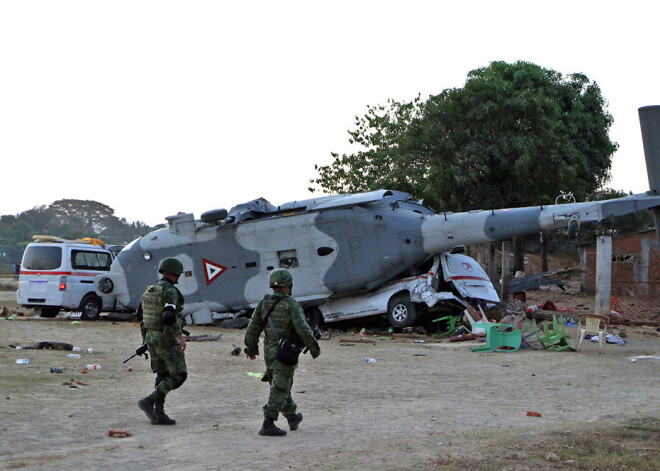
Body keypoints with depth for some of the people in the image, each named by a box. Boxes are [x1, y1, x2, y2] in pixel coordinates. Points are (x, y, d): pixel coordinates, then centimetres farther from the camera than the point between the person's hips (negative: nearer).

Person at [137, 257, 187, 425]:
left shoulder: (150, 290, 11)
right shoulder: (170, 291, -16)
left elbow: (142, 315, 15)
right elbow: (169, 316, -29)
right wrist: (180, 336, -23)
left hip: (150, 336, 9)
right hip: (167, 340, -9)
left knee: (163, 375, 15)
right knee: (178, 375, -1)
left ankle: (159, 414, 12)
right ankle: (149, 401, -11)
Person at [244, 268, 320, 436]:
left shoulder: (263, 303, 4)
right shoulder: (290, 304, -13)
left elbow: (253, 329, 7)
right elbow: (302, 328, -19)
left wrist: (251, 348, 20)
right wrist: (313, 347, -9)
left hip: (269, 352, 7)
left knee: (282, 385, 21)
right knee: (280, 389, -5)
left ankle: (292, 418, 37)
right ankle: (268, 425, -11)